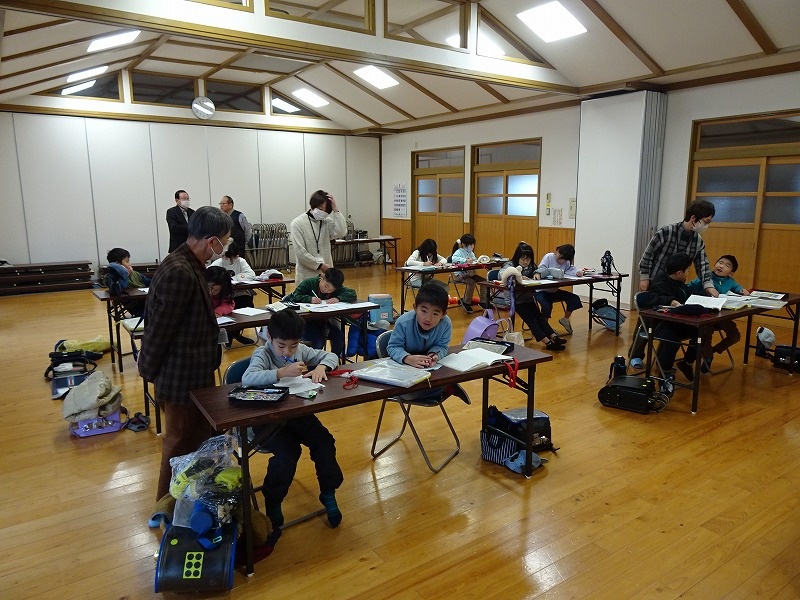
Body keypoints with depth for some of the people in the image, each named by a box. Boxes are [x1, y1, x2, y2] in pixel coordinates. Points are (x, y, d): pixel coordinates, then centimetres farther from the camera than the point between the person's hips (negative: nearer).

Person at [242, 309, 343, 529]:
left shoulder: (301, 351, 2)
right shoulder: (263, 354, -15)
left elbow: (331, 356, 8)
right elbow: (247, 378, -34)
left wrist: (321, 367, -14)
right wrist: (282, 372, -40)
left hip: (297, 413, 5)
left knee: (325, 443, -13)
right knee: (288, 452, -26)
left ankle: (328, 494, 11)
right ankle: (273, 502, 2)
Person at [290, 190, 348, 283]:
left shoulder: (327, 222, 5)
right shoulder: (297, 223, -7)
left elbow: (341, 232, -15)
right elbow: (300, 252, -13)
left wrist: (335, 210, -15)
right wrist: (320, 265, -14)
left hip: (326, 273, 4)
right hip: (306, 275, -4)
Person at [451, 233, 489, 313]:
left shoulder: (471, 252, 14)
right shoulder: (459, 252, -11)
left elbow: (475, 260, 16)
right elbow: (454, 259, -31)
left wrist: (478, 261, -8)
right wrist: (465, 260, -38)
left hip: (470, 273, 8)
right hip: (460, 275, -8)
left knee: (484, 281, -8)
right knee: (472, 283, -31)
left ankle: (483, 302, 2)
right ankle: (466, 302, -12)